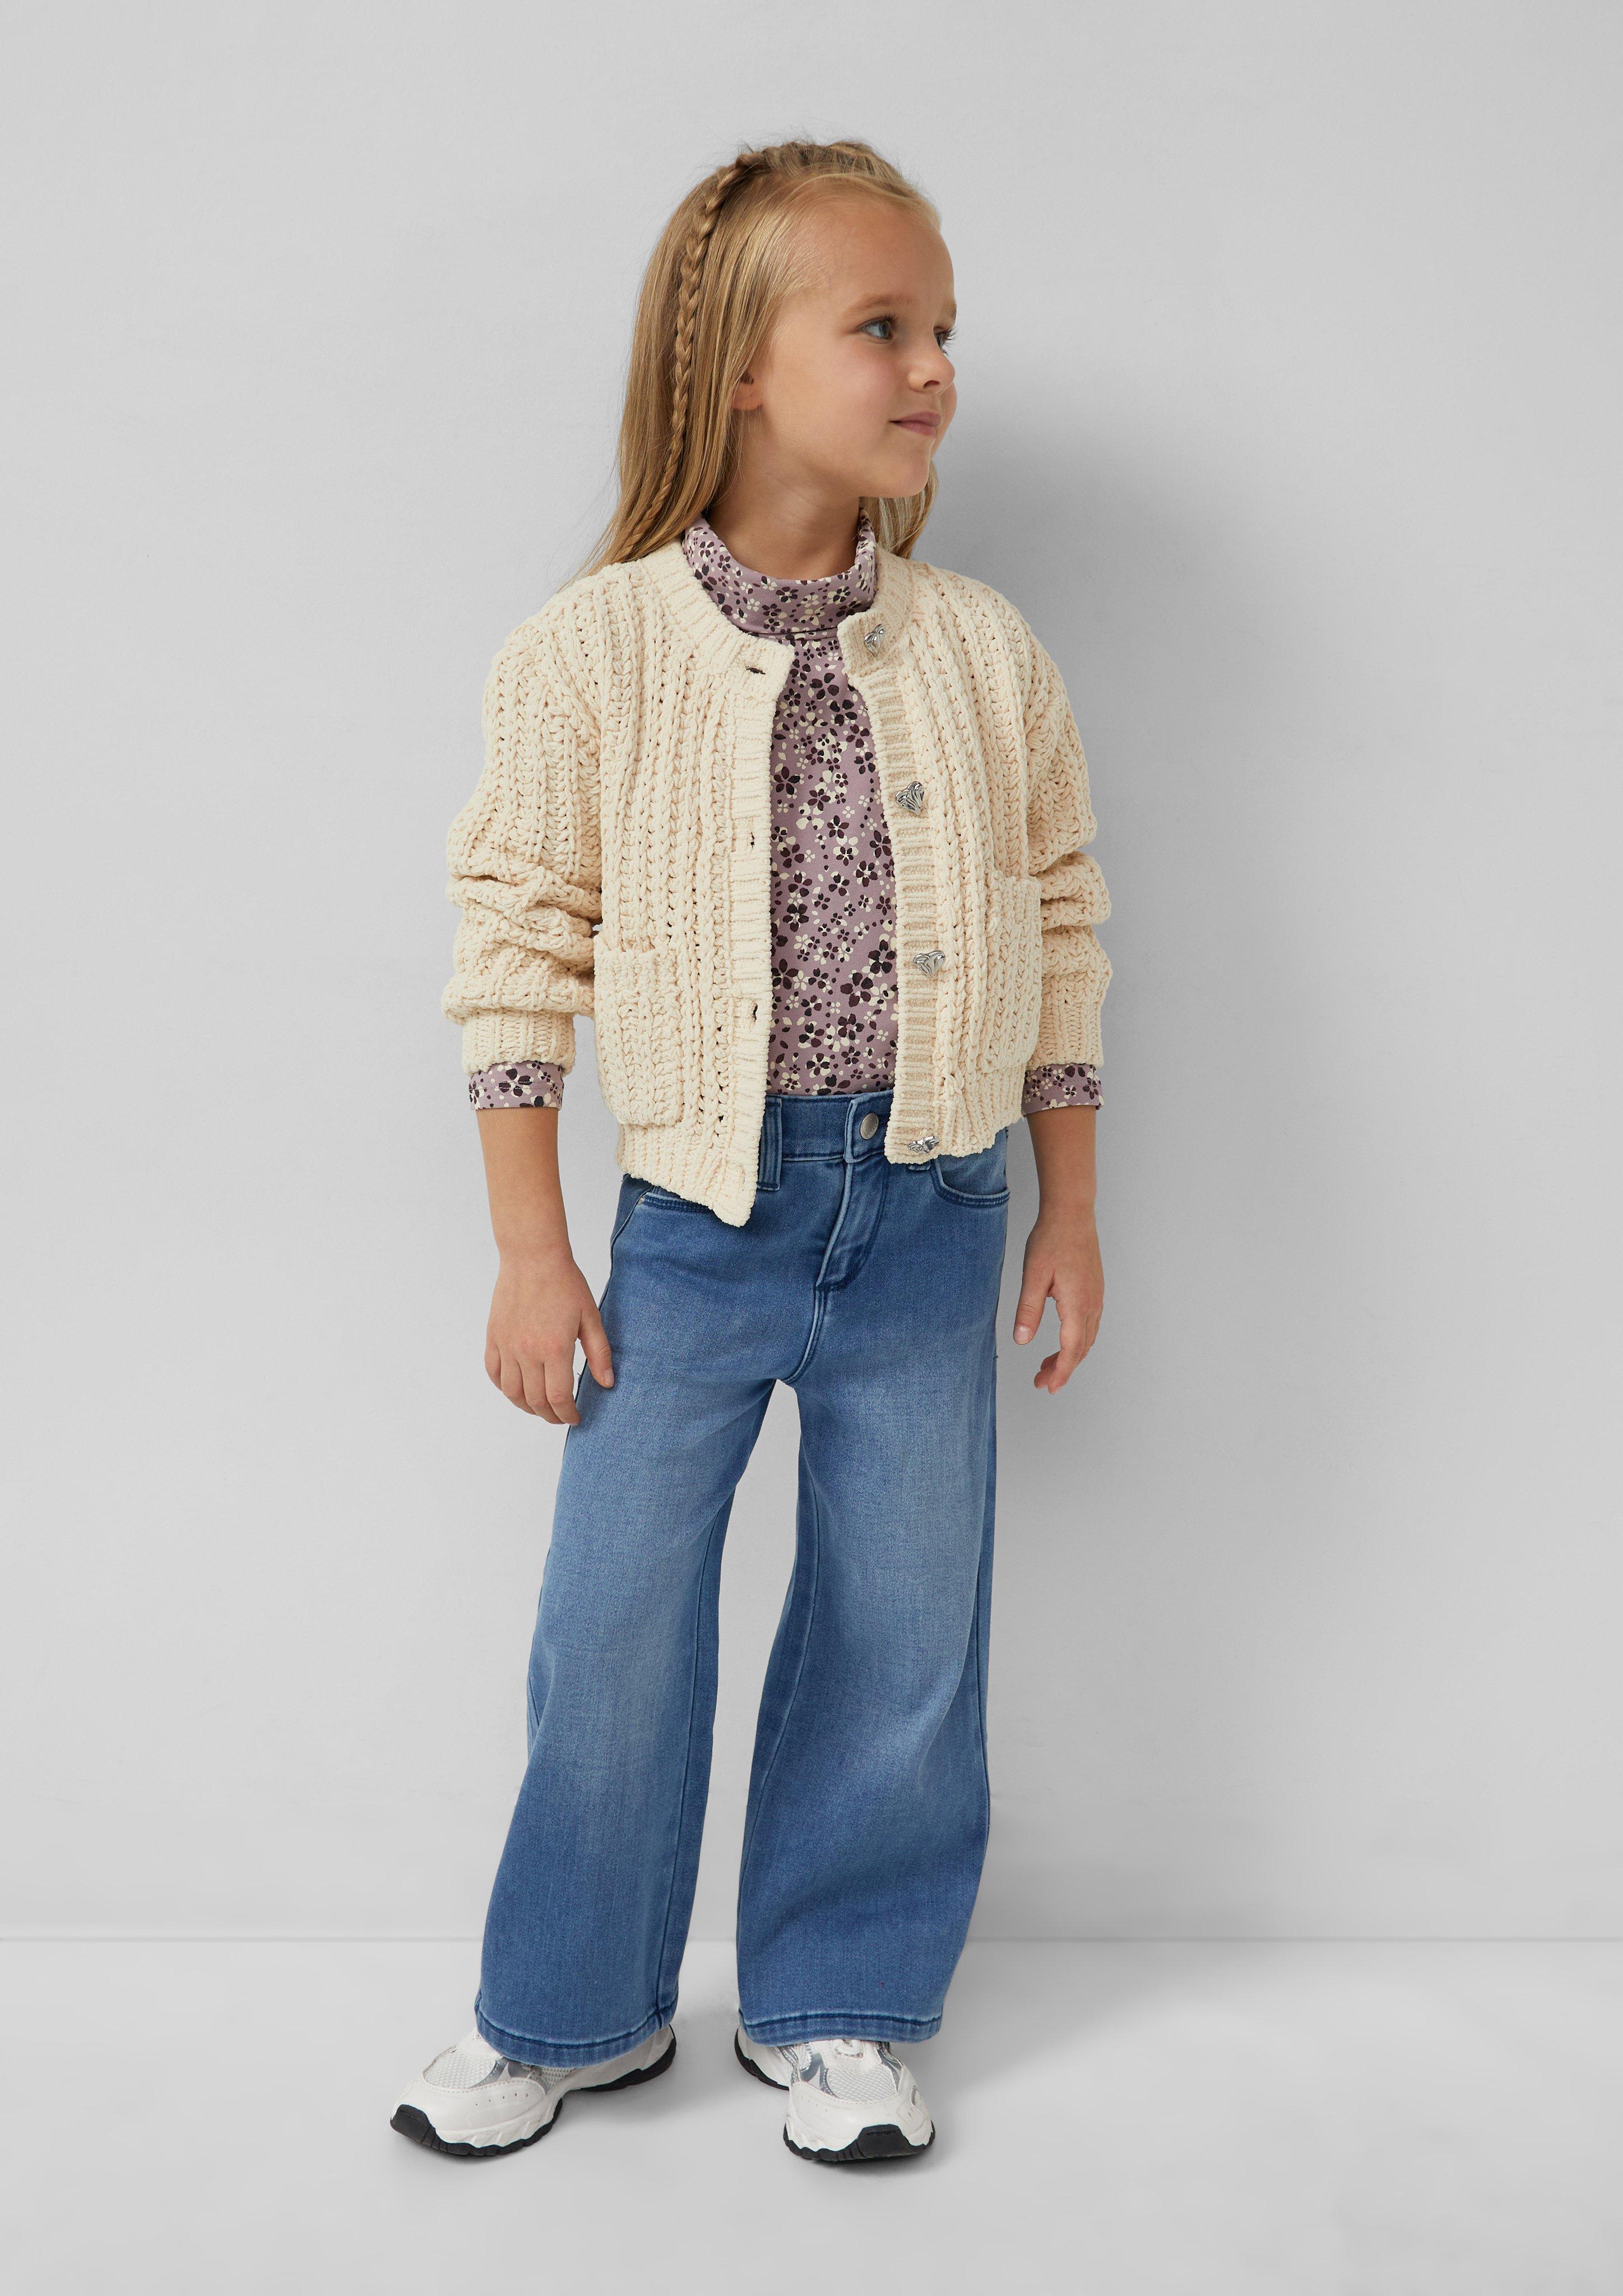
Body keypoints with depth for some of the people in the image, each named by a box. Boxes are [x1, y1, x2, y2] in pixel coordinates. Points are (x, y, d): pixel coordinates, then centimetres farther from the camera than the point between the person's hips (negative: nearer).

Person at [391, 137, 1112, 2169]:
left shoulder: (984, 656, 1)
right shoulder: (593, 650, -6)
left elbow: (1060, 935, 8)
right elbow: (517, 948, -4)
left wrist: (1069, 1216, 8)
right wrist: (531, 1253, -4)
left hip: (932, 1216, 2)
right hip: (701, 1212, -2)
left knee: (903, 1635, 11)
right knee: (615, 1624, 7)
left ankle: (832, 2008, 33)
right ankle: (574, 2009, 32)